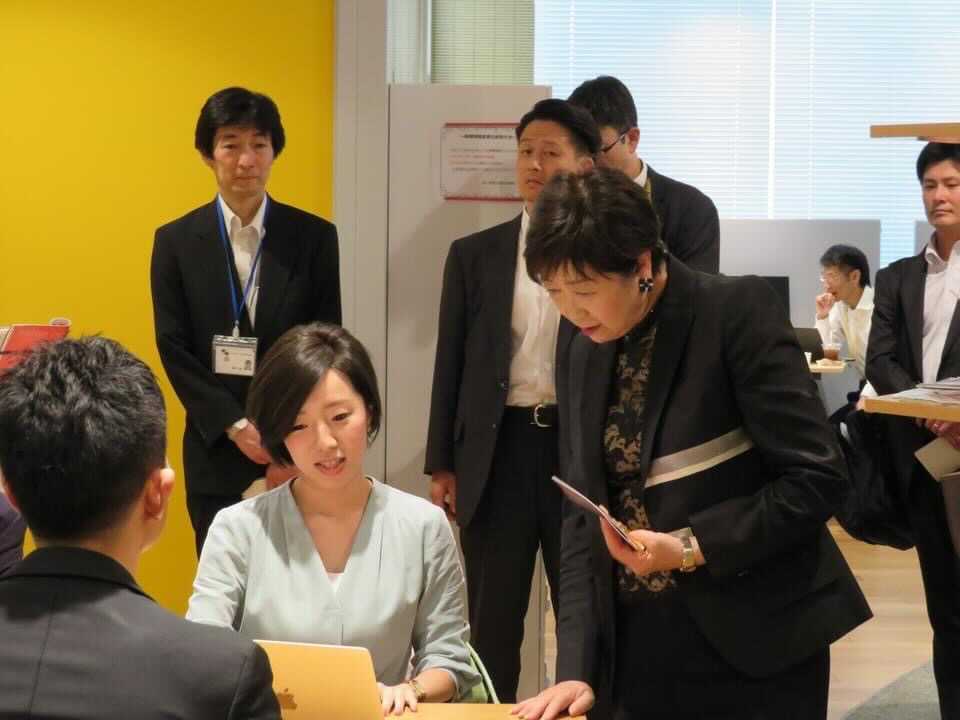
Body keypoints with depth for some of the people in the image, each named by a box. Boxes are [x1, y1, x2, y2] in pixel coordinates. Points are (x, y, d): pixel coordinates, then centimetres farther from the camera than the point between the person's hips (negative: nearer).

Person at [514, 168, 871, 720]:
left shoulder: (738, 312, -11)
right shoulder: (584, 356, 7)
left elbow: (817, 478, -13)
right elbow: (585, 516, 6)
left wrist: (693, 547, -20)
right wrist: (576, 668, -4)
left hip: (750, 641, -5)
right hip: (634, 645, 5)